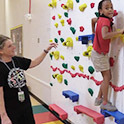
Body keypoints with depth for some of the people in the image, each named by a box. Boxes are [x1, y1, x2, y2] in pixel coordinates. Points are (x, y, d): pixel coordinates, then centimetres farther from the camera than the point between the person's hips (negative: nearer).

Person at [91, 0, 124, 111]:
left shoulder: (101, 19, 7)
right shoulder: (105, 20, -20)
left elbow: (93, 19, 30)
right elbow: (105, 35, -39)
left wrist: (94, 31, 36)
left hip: (103, 53, 9)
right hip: (99, 54, -9)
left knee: (107, 77, 14)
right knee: (107, 77, -2)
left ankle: (99, 98, 25)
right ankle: (105, 103, 10)